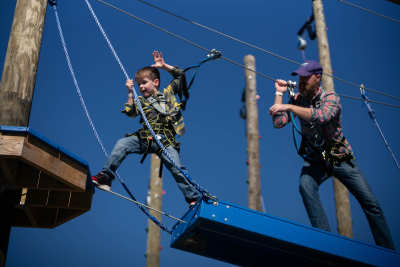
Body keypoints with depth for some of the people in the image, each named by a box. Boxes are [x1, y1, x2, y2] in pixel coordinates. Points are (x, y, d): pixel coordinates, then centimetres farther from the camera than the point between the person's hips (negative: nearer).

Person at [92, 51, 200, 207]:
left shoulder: (168, 93, 19)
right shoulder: (141, 100, 19)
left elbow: (180, 75, 22)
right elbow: (131, 113, 1)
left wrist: (163, 66, 14)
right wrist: (130, 93, -3)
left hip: (165, 140, -2)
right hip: (145, 138, 2)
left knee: (177, 168, -12)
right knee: (122, 144, -20)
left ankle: (194, 199, -7)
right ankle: (105, 177, -18)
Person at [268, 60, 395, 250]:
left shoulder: (331, 98, -15)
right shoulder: (297, 100, -3)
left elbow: (321, 116, -38)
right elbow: (278, 123, -14)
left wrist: (289, 107, -41)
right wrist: (279, 93, -11)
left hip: (342, 158, -2)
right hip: (315, 159, 2)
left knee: (371, 203, -8)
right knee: (305, 185, -32)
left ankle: (388, 250, 6)